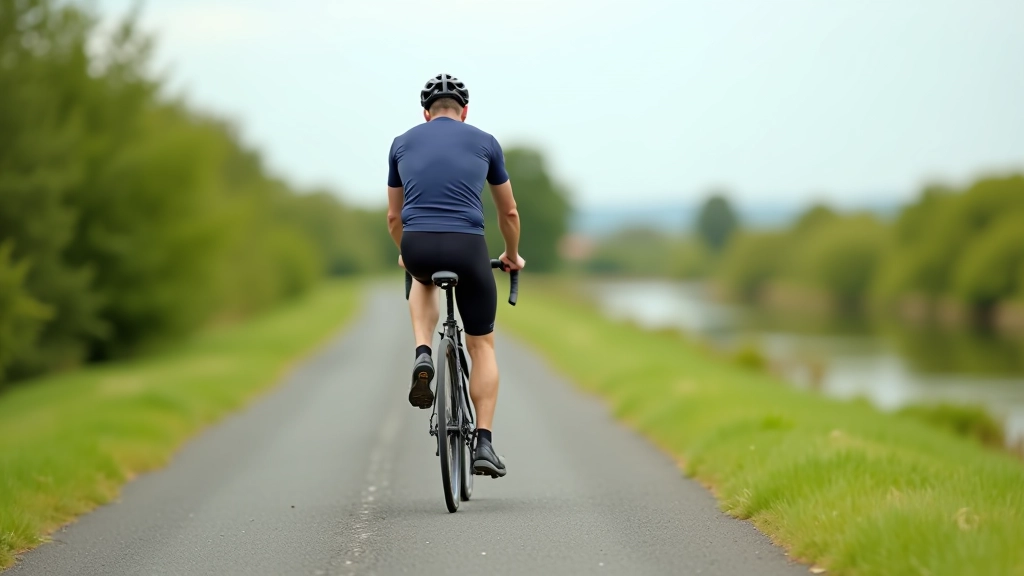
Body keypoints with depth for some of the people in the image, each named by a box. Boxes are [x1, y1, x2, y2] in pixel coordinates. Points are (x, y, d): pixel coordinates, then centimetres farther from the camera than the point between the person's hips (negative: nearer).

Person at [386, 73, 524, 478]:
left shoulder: (402, 143, 19)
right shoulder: (484, 142, 16)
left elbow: (393, 216, 27)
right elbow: (509, 212, 24)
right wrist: (512, 255, 42)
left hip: (416, 246, 2)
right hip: (467, 247, -1)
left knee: (423, 281, 39)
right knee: (482, 344, 15)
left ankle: (423, 357, 14)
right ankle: (484, 443, 5)